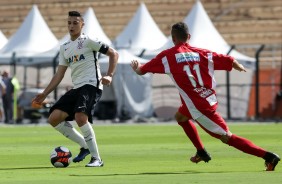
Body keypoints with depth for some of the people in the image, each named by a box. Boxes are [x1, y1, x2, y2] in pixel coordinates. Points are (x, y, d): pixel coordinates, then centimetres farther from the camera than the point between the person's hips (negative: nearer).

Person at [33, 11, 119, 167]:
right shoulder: (64, 48, 19)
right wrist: (44, 94, 15)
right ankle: (85, 146, 9)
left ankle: (96, 159, -20)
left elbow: (113, 54, -2)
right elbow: (59, 75, 22)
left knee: (80, 117, -30)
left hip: (91, 85, -8)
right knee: (54, 118, -4)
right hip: (76, 88, 8)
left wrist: (109, 75, -15)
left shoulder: (87, 41, -1)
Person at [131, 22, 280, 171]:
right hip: (209, 99, 7)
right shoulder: (201, 53, 7)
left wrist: (136, 67, 29)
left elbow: (141, 71, 4)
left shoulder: (167, 56, -4)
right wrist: (240, 68, 28)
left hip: (200, 107, -7)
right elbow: (229, 61, 5)